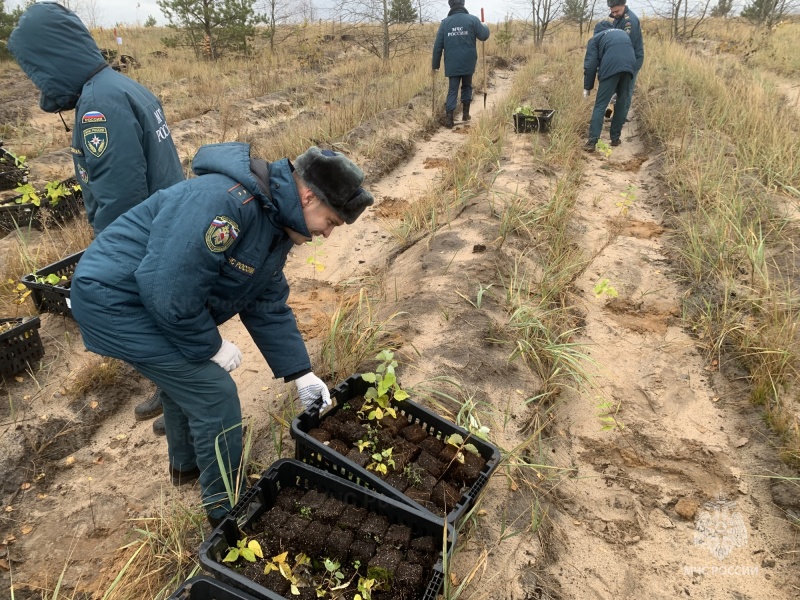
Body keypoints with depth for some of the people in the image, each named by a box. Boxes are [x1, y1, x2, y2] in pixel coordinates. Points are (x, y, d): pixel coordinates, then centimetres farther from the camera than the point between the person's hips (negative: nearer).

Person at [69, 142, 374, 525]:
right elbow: (166, 287, -33)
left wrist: (301, 374, 6)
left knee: (184, 377, 26)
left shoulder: (275, 224, 2)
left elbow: (268, 307, 8)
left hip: (149, 297, 10)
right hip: (115, 297, -10)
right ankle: (227, 509, 15)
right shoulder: (226, 201, -31)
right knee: (214, 394, -6)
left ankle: (186, 464, 52)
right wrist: (211, 346, -18)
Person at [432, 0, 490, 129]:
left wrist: (435, 65, 7)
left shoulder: (445, 22, 2)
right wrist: (485, 27, 21)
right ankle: (465, 113, 20)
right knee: (467, 87, 20)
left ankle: (449, 118, -7)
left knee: (452, 90, 5)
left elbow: (438, 45, 1)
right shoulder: (473, 19, -3)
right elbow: (484, 36, -2)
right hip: (468, 63, 0)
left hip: (452, 64, 1)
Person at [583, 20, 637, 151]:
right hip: (629, 65, 4)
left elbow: (590, 64, 12)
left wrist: (587, 87, 15)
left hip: (611, 67, -4)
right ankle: (615, 138, 19)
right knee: (623, 103, 16)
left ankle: (592, 141, -10)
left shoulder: (595, 38, 23)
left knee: (600, 105, -2)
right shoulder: (622, 33, 38)